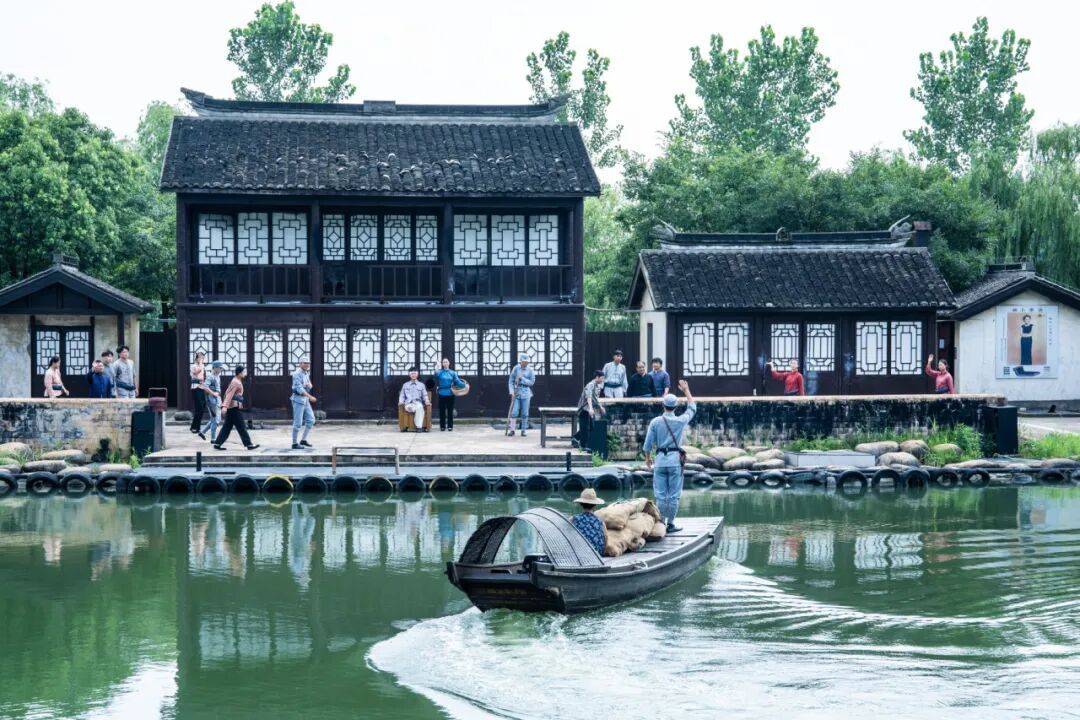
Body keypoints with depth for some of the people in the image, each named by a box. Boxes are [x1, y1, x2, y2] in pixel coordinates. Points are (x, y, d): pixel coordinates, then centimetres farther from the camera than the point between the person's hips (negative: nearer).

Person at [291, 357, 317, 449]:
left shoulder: (307, 373, 13)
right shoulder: (297, 374, -14)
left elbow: (310, 386, 15)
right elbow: (299, 389, -22)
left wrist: (308, 385, -11)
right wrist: (310, 397, -30)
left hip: (305, 400, 9)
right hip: (298, 399, -9)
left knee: (311, 420, 7)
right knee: (298, 422, -6)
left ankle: (303, 440, 15)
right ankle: (294, 444, 1)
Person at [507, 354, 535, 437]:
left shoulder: (530, 370, 0)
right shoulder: (516, 369, 0)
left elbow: (532, 382, -4)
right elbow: (511, 381, 1)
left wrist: (522, 379, -15)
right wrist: (512, 392, -9)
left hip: (525, 393, 0)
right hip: (516, 393, 0)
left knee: (524, 413, 2)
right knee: (514, 412, -5)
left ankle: (523, 430, 10)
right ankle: (511, 430, 2)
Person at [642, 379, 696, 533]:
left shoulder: (655, 421, -2)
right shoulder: (681, 421, -3)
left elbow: (648, 443, 1)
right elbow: (692, 408, 16)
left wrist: (648, 457, 18)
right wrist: (686, 390, 27)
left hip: (660, 459, 1)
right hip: (675, 459, -1)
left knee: (661, 495, 5)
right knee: (673, 495, 3)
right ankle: (670, 523, 3)